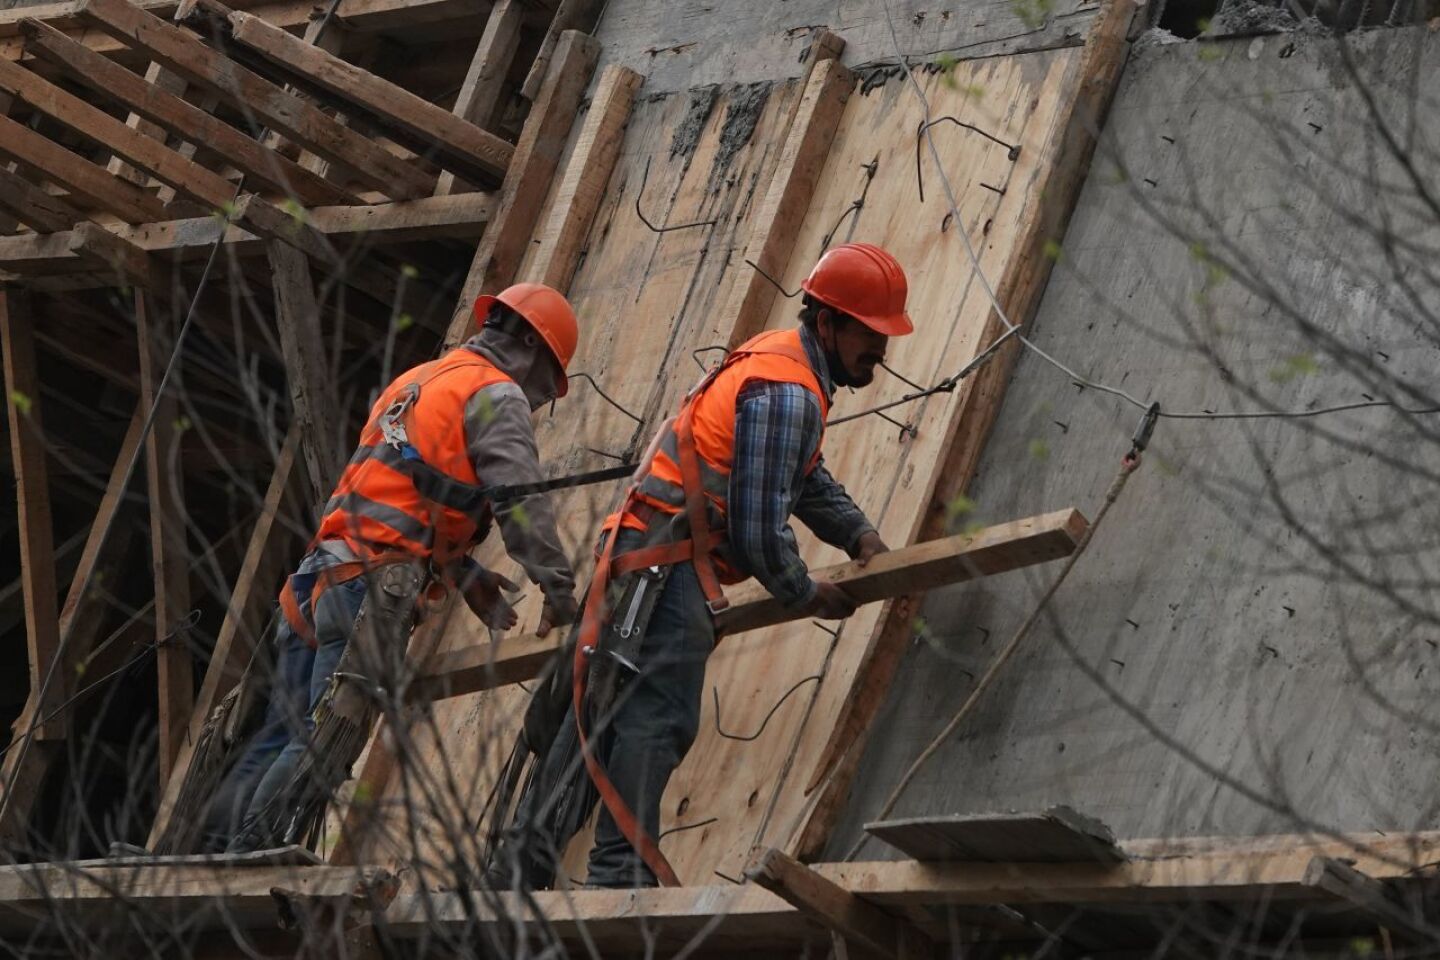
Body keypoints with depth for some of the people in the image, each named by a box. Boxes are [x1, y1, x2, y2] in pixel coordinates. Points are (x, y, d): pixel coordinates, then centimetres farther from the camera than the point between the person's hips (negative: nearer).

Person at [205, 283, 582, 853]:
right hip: (374, 587, -9)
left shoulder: (415, 382, 28)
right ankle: (251, 852, -18)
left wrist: (468, 578, 25)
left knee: (285, 733, 10)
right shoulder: (495, 395, 0)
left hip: (320, 577, 9)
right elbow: (520, 498, -13)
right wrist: (556, 582, -13)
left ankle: (214, 854, 9)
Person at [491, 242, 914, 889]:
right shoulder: (786, 395, -15)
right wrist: (806, 597, -2)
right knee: (653, 721, -16)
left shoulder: (779, 362, 18)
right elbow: (759, 530, -17)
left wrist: (859, 535, 16)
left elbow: (808, 481, 30)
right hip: (672, 568, -11)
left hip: (639, 556, 11)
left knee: (598, 718, 10)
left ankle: (517, 872, 12)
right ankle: (620, 875, -23)